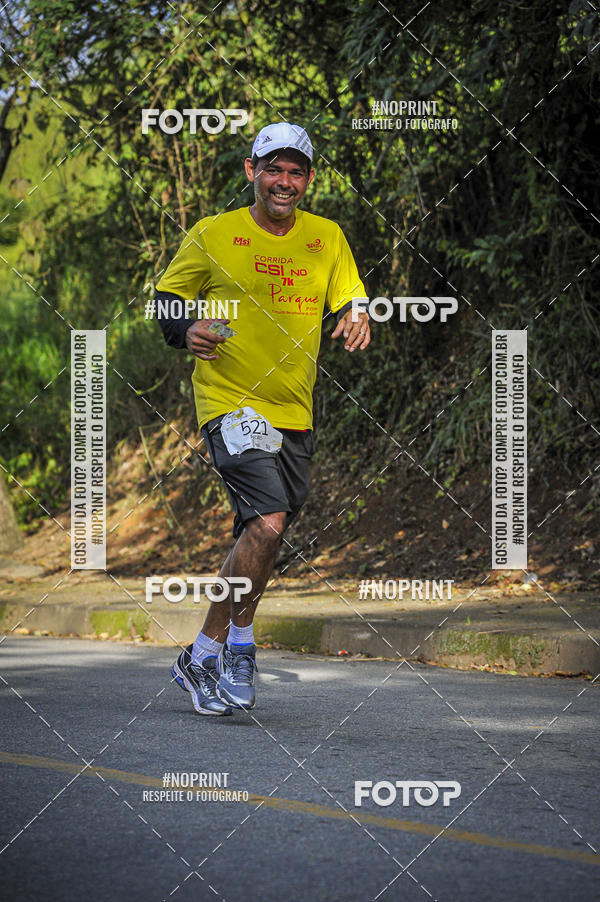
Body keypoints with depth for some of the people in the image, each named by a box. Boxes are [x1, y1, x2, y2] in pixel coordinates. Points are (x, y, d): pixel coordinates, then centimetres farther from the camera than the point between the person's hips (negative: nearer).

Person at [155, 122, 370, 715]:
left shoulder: (327, 237, 8)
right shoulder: (211, 236, -2)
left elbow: (350, 300, 12)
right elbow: (166, 298, 7)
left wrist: (357, 318, -11)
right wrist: (187, 330, -14)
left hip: (295, 414, 5)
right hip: (230, 401, -5)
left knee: (260, 537, 10)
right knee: (267, 522, -22)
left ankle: (203, 657, 27)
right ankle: (238, 645, -4)